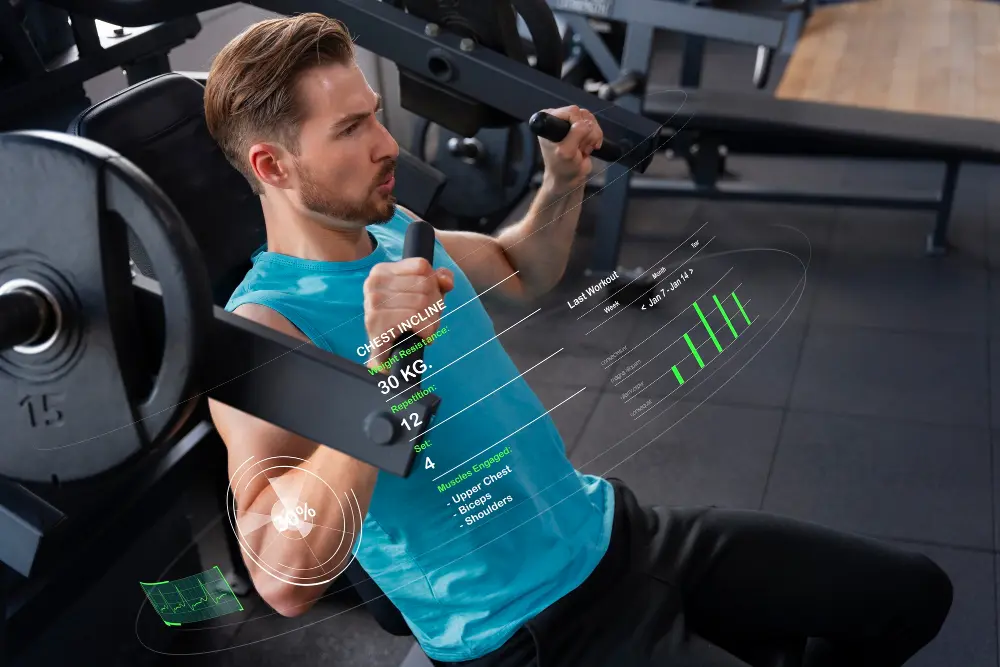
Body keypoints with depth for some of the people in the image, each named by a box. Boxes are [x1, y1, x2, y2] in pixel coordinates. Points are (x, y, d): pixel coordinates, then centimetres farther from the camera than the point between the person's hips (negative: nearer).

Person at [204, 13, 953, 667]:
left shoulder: (394, 230, 3)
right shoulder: (263, 329, -21)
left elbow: (520, 272, 24)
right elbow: (286, 578, -34)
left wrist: (563, 184, 6)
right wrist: (384, 367, -40)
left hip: (611, 529, 8)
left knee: (914, 592, 12)